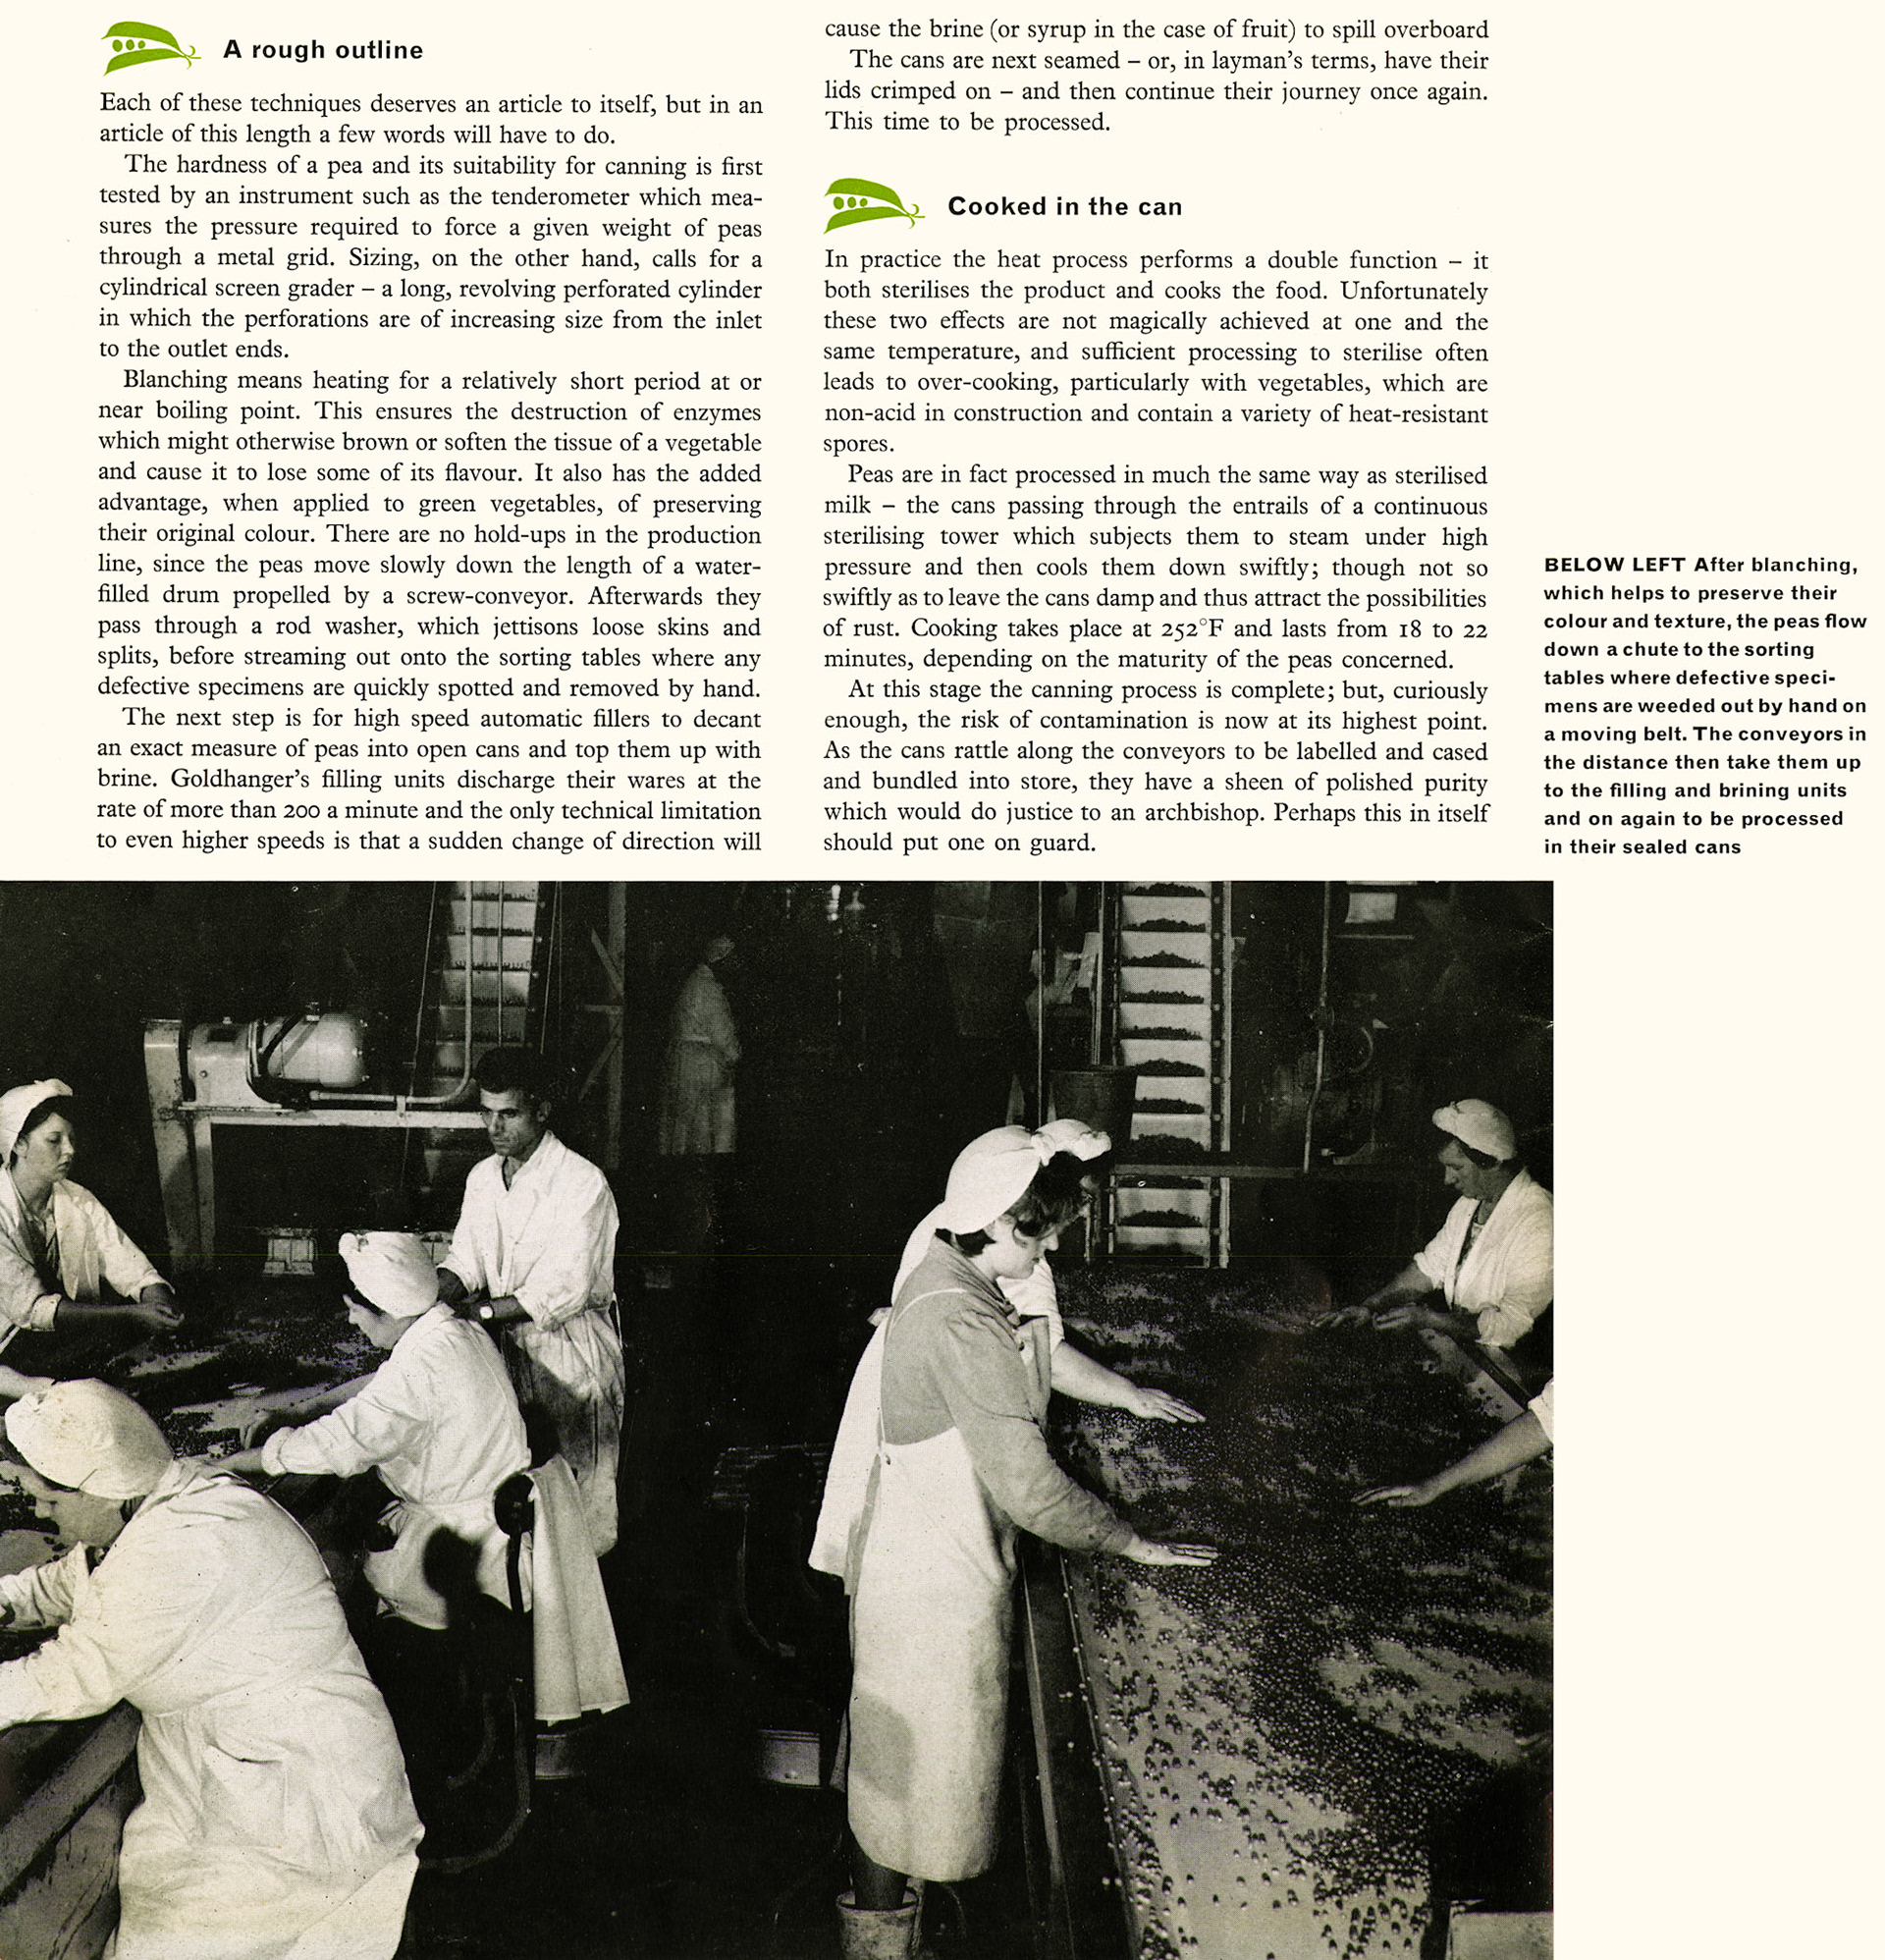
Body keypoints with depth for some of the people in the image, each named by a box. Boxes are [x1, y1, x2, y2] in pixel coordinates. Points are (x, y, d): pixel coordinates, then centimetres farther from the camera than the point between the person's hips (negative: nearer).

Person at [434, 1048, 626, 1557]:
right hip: (508, 1347, 6)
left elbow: (565, 1290, -21)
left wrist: (478, 1310, -26)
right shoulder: (482, 1178, 9)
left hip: (571, 1349, -6)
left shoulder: (581, 1182, -15)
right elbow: (464, 1261, 7)